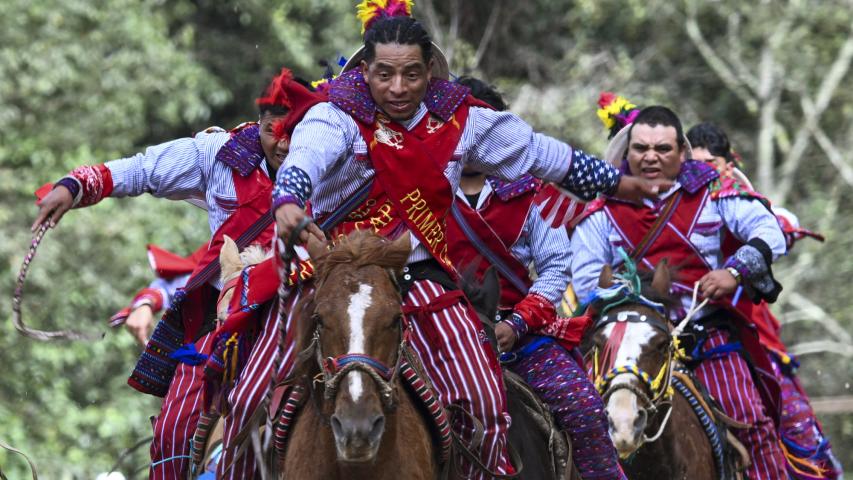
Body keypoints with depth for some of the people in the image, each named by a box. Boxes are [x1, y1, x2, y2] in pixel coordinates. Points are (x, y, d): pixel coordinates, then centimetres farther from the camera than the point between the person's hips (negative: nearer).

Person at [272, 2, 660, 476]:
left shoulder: (456, 120, 7)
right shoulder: (338, 117, -6)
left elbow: (534, 150, 21)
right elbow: (306, 157, -29)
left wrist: (611, 180, 31)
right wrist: (288, 200, -53)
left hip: (423, 276, 3)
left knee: (486, 404, -10)